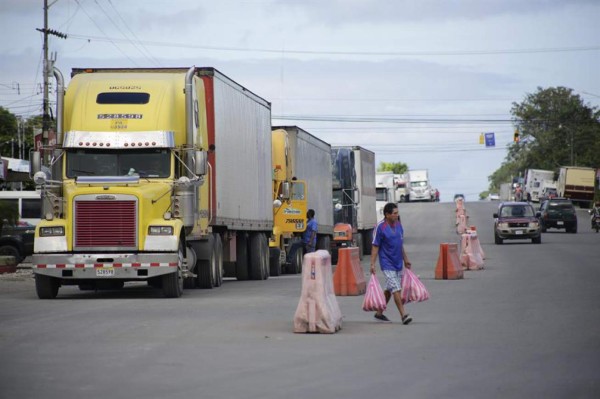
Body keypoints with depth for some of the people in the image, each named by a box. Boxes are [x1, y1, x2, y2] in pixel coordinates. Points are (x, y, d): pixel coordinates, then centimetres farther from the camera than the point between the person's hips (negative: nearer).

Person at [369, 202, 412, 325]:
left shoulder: (398, 224, 8)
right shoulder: (380, 227, -13)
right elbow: (375, 247, -12)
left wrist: (405, 259, 20)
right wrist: (372, 264, -15)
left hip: (398, 263, 7)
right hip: (387, 264, -7)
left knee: (389, 289, 13)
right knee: (396, 289, -13)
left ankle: (379, 313, 24)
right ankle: (403, 315, -16)